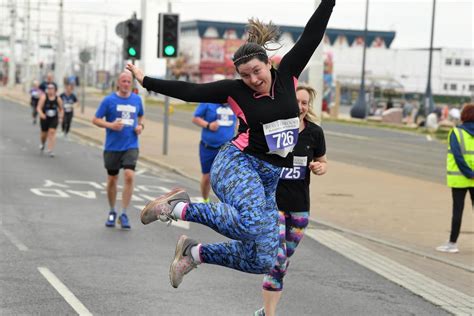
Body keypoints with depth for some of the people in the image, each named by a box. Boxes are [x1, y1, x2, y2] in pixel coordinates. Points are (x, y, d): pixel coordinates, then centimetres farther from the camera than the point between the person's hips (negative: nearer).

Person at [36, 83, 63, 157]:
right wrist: (41, 114, -35)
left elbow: (61, 109, 8)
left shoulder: (58, 99, -6)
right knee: (44, 133, 10)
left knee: (52, 132, -15)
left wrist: (60, 115, -8)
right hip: (44, 118, 0)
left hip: (54, 119, 0)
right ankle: (42, 144, 44)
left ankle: (50, 150, -14)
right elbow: (39, 107, -16)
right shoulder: (44, 97, -11)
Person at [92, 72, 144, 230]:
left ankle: (124, 214, -7)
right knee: (112, 179, 9)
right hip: (112, 147, -1)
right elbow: (96, 120, -2)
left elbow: (141, 116, 23)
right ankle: (112, 213, 28)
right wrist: (110, 125, -18)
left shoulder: (137, 99, 6)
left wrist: (140, 125, 2)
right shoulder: (109, 100, -4)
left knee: (129, 176, -16)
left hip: (131, 146, 1)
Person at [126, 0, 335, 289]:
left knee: (262, 261, -2)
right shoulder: (236, 90, -2)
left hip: (268, 179, 5)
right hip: (237, 164, -5)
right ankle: (181, 208, -18)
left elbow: (312, 36, 5)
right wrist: (147, 81, 3)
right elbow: (190, 91, 2)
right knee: (252, 222, -37)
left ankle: (195, 253, 17)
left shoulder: (287, 76, 5)